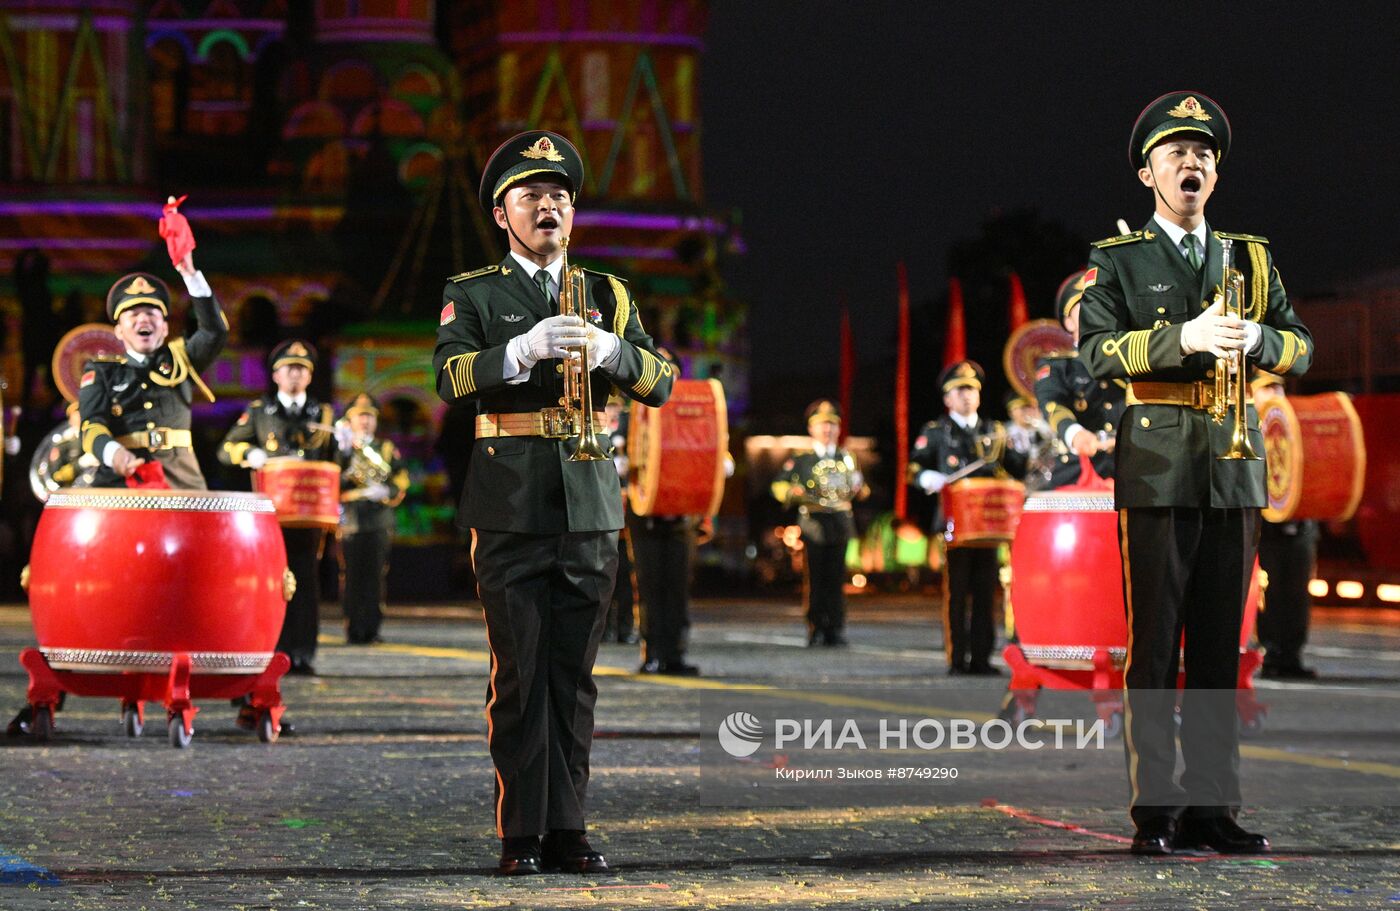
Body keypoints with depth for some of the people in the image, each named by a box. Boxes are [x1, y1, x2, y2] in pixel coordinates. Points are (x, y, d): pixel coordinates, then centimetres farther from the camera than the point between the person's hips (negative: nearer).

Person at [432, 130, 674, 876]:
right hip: (510, 510, -3)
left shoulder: (607, 295, 15)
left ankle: (566, 828, 9)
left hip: (590, 508, 3)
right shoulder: (474, 295, 7)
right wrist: (524, 349, -27)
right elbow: (450, 377, -11)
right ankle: (521, 834, 2)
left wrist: (610, 348, -16)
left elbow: (660, 382, 4)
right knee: (519, 674, -2)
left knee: (574, 674, 4)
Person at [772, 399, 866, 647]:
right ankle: (816, 630, 4)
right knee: (814, 578, -2)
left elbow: (857, 486, 26)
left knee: (836, 579, 2)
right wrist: (792, 492, -17)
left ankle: (835, 629, 5)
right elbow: (779, 485, 4)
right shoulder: (801, 460, 6)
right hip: (813, 524, -3)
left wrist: (859, 488, 3)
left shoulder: (846, 459, 16)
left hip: (840, 524, 3)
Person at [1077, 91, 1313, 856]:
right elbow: (1097, 350, -9)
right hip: (1157, 464, -4)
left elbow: (1300, 348, 9)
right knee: (1154, 642, -4)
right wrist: (1185, 338, -23)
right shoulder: (1118, 260, 6)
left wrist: (1255, 337, -13)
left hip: (1235, 461, 4)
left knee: (1221, 641, 5)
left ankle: (1212, 805, 9)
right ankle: (1155, 811, -1)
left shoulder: (1250, 256, 17)